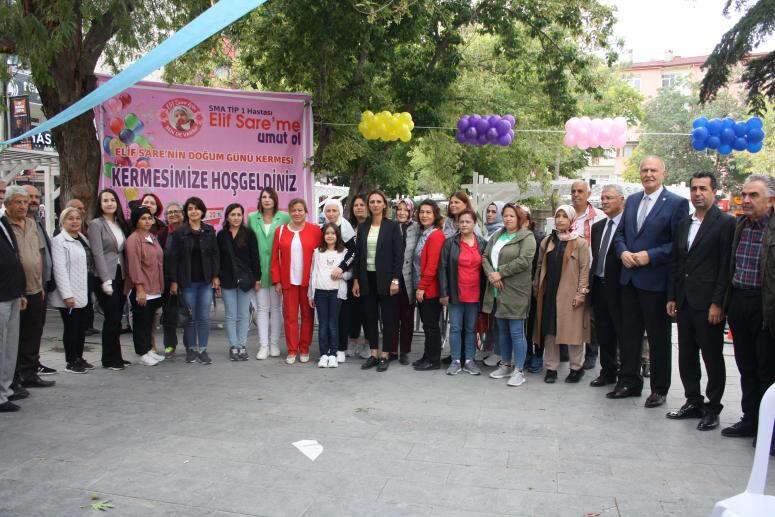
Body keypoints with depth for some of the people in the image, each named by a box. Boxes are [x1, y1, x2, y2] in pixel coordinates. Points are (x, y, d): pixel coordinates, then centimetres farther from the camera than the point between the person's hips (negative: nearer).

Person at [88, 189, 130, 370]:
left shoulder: (120, 224, 15)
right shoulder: (96, 224, -5)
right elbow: (98, 253, -12)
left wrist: (127, 276, 9)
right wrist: (106, 280, -17)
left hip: (120, 276, 6)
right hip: (106, 277, -6)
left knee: (117, 318, 10)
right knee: (111, 318, -4)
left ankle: (116, 356, 18)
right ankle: (109, 360, 7)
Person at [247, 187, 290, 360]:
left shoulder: (284, 217, 0)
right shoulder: (252, 218, 6)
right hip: (259, 268, 1)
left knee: (276, 307, 7)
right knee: (262, 307, 3)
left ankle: (274, 343, 16)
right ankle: (263, 345, 7)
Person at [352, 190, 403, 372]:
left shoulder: (392, 226, -4)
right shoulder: (362, 227, 8)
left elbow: (399, 255, -7)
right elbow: (358, 254, 10)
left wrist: (395, 280, -13)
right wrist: (356, 279, 5)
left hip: (385, 278, -4)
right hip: (367, 278, 4)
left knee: (387, 318, 3)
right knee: (370, 317, 8)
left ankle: (385, 355, 13)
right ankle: (373, 354, 19)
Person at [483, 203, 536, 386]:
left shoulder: (527, 237, -5)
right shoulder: (496, 236, 16)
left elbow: (524, 261, -17)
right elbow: (485, 256, 10)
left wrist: (500, 273, -16)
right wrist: (490, 274, -9)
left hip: (515, 292, -7)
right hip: (497, 291, 7)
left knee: (516, 332, -4)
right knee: (502, 331, 15)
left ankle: (518, 370, 5)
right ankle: (505, 365, 27)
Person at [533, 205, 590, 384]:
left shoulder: (580, 243, -1)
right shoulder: (547, 241, 12)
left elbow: (584, 270, -4)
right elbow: (540, 266, 16)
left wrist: (581, 293, -10)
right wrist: (537, 288, 11)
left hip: (569, 295, -4)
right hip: (549, 294, 4)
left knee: (572, 331, 0)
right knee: (549, 331, 5)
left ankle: (577, 367, 15)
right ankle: (551, 368, 14)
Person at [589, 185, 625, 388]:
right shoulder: (597, 227, 14)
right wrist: (591, 283, 13)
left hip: (619, 288, -7)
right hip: (599, 286, 7)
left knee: (623, 335, 2)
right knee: (604, 335, 15)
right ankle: (608, 372, 28)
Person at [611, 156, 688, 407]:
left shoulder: (677, 203, -8)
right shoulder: (632, 200, 11)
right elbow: (619, 233, 15)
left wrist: (650, 255, -19)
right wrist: (623, 252, -4)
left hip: (656, 281, -6)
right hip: (630, 279, 6)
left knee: (659, 337, 7)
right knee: (629, 334, 13)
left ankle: (659, 389, 20)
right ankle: (629, 383, 26)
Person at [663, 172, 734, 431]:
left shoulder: (726, 223, -7)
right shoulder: (684, 223, 13)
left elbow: (726, 266, -12)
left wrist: (717, 303, -15)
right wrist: (671, 297, 11)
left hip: (709, 304, -6)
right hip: (684, 303, 7)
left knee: (712, 358, 5)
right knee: (686, 357, 13)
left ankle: (712, 408, 18)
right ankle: (693, 402, 26)